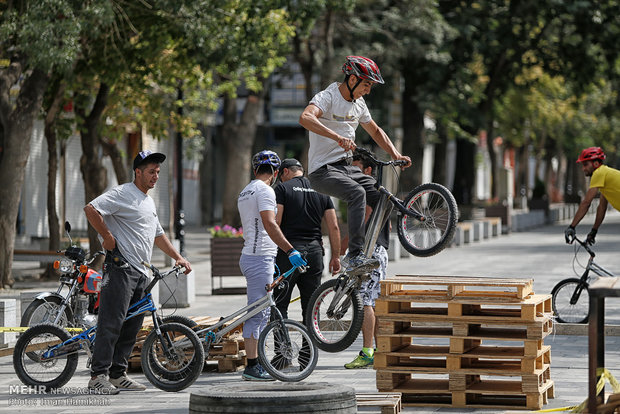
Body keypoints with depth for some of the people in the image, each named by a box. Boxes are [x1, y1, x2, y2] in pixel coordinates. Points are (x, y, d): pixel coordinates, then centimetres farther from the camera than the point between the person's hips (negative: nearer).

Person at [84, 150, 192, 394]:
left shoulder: (148, 201, 23)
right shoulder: (123, 194, -7)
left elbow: (158, 235, 32)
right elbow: (91, 209, -18)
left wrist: (177, 257, 22)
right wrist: (107, 237, -15)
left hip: (141, 273, 9)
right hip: (121, 267, -9)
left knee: (132, 326, 8)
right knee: (112, 323, -11)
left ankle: (117, 374, 14)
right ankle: (98, 376, -11)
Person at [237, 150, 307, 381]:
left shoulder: (245, 192, 19)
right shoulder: (265, 191, -11)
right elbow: (269, 225, -24)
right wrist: (290, 250, -28)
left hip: (249, 256, 10)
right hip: (260, 258, -10)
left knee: (258, 312, 13)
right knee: (258, 313, -9)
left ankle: (256, 362, 16)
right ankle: (252, 367, -9)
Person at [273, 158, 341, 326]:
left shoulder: (283, 188, 0)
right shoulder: (321, 190, 13)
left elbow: (275, 221, -11)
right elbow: (334, 227, 8)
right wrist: (335, 256, 13)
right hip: (314, 252, 4)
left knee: (280, 305, -1)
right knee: (310, 306, 9)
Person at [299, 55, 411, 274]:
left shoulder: (358, 104, 12)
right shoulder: (327, 97, -14)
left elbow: (375, 131, 26)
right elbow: (306, 118, -35)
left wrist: (396, 155, 11)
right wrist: (337, 137, -46)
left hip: (346, 167, 8)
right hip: (323, 169, -8)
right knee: (357, 193, -32)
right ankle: (355, 257, -37)